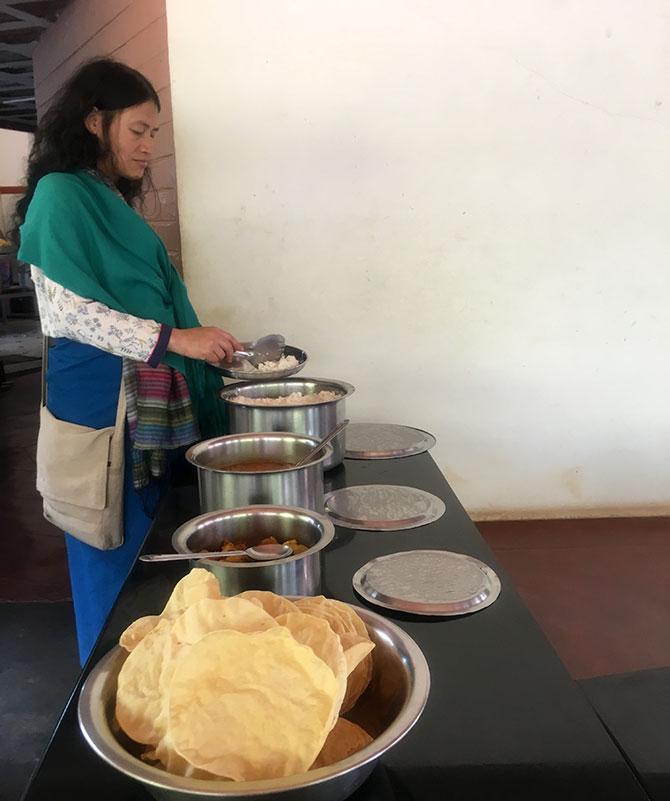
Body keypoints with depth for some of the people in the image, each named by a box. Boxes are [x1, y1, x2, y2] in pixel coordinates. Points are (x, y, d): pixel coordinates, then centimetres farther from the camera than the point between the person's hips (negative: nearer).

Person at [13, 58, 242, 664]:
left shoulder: (116, 203, 19)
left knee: (147, 555, 12)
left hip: (150, 405, 8)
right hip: (99, 404, -8)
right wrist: (172, 339, -19)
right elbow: (65, 309, -15)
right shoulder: (61, 193, -6)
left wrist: (206, 347, 16)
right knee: (113, 563, 1)